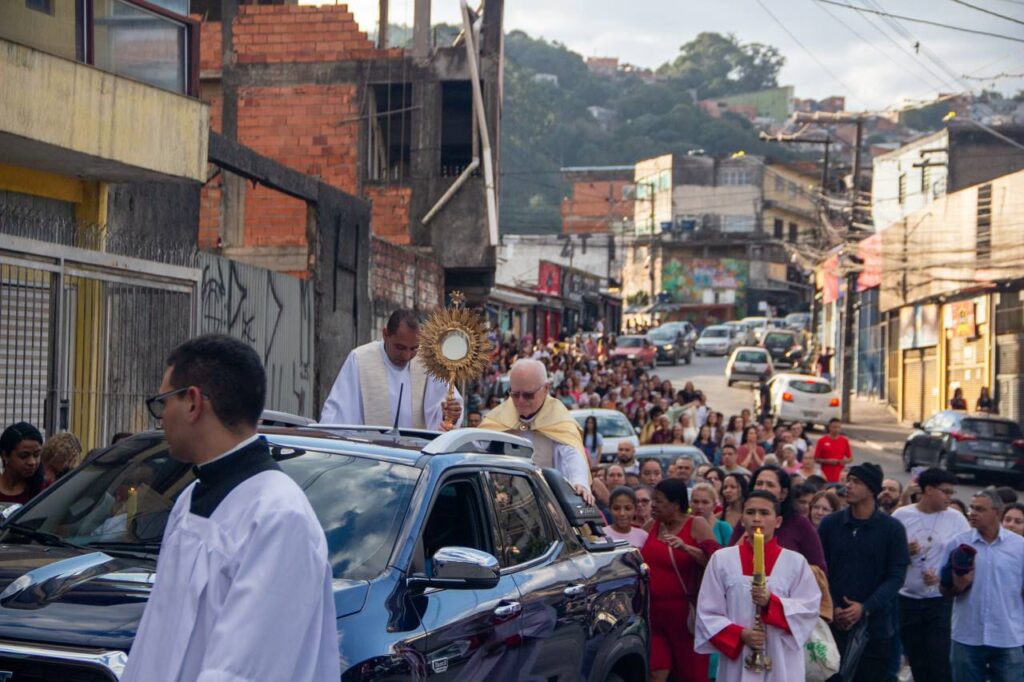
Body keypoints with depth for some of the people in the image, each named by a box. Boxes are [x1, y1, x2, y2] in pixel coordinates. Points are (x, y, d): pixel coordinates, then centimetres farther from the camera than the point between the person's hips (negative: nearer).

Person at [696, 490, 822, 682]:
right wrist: (739, 634, -11)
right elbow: (707, 613, 4)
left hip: (781, 665, -1)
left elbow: (810, 609, 0)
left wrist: (772, 602, -15)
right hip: (737, 663, 1)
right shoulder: (722, 559, 6)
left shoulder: (795, 562, 5)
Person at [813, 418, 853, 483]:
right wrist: (827, 461, -14)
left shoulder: (844, 441, 7)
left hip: (840, 477, 2)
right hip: (825, 477, -2)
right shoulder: (822, 441, 0)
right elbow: (816, 459, 2)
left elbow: (850, 459, 13)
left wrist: (845, 461, -8)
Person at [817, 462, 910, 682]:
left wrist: (865, 608, -14)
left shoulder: (892, 529, 1)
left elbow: (897, 576, -3)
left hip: (874, 626, -1)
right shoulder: (830, 524, 5)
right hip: (832, 625, 1)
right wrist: (831, 608, -10)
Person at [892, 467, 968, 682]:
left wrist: (942, 578, -16)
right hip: (907, 600, 2)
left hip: (942, 600, -2)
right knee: (916, 662, 10)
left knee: (940, 662, -8)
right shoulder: (901, 516, 0)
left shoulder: (955, 519, -2)